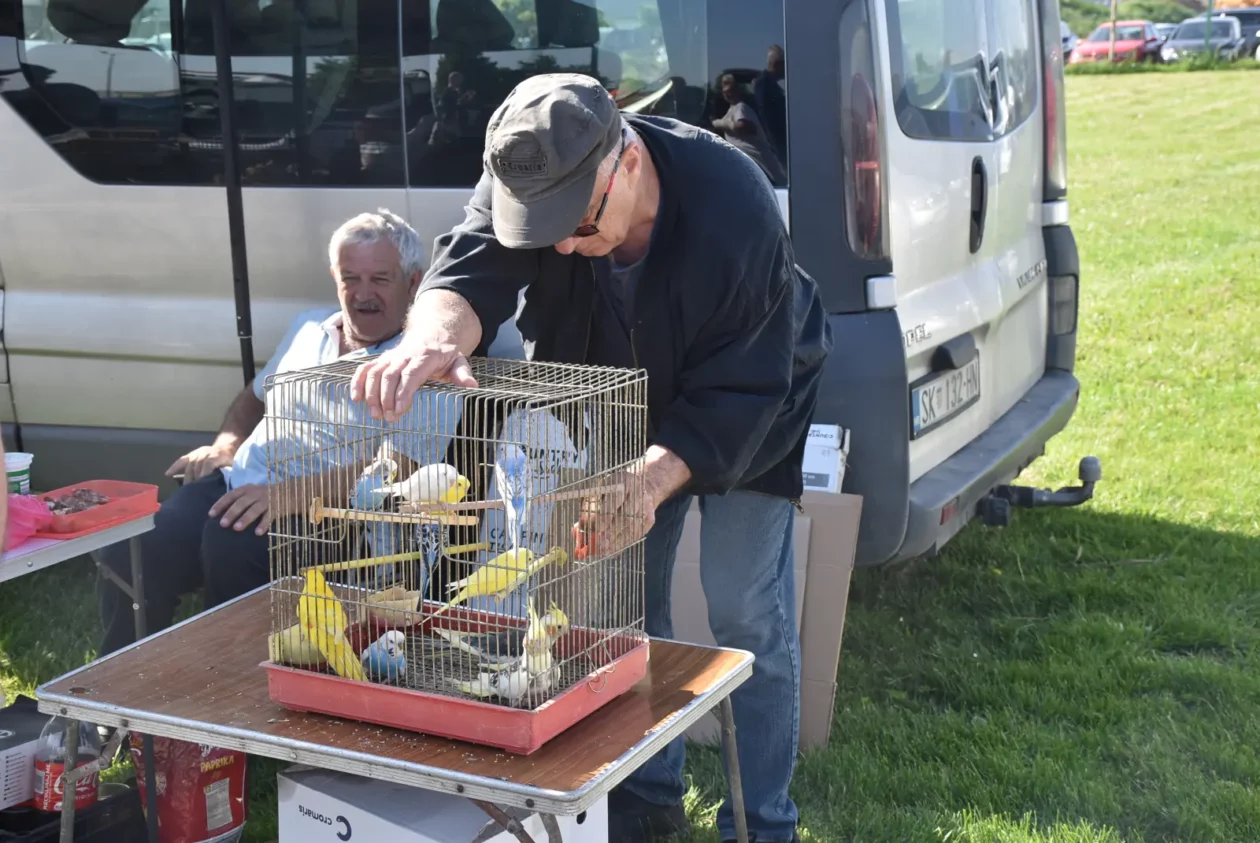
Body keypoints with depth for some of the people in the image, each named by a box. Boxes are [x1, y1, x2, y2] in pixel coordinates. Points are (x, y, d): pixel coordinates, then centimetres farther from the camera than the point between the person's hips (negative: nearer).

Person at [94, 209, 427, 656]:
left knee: (229, 545, -36)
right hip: (238, 484, 6)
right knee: (127, 552, -19)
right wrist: (226, 444, 12)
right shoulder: (310, 328, 20)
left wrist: (292, 494, -27)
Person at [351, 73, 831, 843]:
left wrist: (654, 478, -48)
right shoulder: (527, 181, -25)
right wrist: (437, 338, -64)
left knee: (745, 609, -7)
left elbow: (736, 392, -35)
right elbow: (471, 268, -41)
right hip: (627, 406, 4)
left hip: (748, 408, -4)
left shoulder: (736, 212, -38)